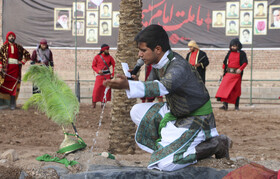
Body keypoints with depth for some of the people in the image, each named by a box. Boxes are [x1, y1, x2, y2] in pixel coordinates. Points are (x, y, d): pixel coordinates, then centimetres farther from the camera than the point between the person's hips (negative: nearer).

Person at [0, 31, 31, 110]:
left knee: (13, 86, -1)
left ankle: (12, 104, 3)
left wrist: (22, 61, 7)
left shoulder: (18, 47, 13)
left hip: (15, 68, 2)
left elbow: (27, 54, 19)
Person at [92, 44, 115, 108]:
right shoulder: (97, 57, 1)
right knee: (97, 89, -8)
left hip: (108, 76, 2)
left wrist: (113, 74, -1)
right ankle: (94, 103, 4)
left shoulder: (109, 57, 4)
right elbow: (93, 66, 6)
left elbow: (114, 66, 8)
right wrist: (98, 71, -11)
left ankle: (103, 102, 7)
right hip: (100, 75, -1)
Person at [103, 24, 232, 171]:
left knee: (165, 164, -21)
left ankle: (215, 145, -7)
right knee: (137, 111, 7)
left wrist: (128, 85, -63)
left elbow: (162, 87, -50)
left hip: (196, 119, -9)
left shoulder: (179, 67, -31)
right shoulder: (158, 63, -3)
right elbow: (152, 82, 16)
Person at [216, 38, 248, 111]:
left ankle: (236, 105, 16)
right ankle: (225, 105, -17)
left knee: (236, 90, 5)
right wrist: (223, 70, 12)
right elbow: (225, 62, 17)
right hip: (228, 73, 2)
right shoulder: (229, 53, 10)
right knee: (225, 86, -13)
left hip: (237, 74, -2)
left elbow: (245, 62, -6)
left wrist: (240, 69, -22)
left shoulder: (242, 53, 2)